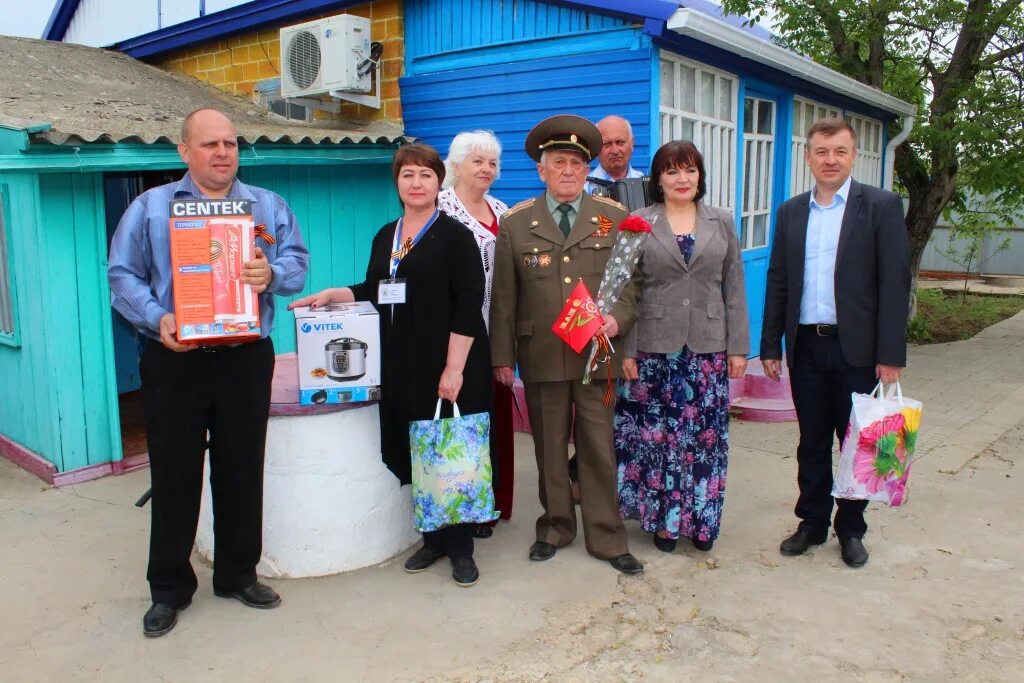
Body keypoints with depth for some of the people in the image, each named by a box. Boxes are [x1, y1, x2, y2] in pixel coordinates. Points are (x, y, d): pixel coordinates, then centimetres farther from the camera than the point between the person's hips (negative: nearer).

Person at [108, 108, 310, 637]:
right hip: (174, 359, -1)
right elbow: (123, 275, 2)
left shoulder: (268, 206, 10)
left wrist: (272, 273, -20)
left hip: (246, 357, 1)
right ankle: (169, 588, 21)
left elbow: (297, 263, 2)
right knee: (174, 475, 6)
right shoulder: (150, 207, 6)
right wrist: (157, 318, -16)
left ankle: (238, 574, 26)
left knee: (242, 470, 9)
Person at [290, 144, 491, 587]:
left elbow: (468, 305, -13)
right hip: (401, 368, 6)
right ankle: (433, 538, 25)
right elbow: (373, 292, 21)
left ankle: (460, 547, 15)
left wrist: (454, 367, -18)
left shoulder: (454, 236, -6)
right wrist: (332, 295, 4)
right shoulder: (386, 236, 14)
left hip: (447, 367, -6)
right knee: (415, 453, 9)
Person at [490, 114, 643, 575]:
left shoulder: (614, 218, 6)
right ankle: (555, 528, 27)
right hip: (541, 355, 1)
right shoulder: (515, 223, 6)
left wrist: (619, 317, -13)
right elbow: (504, 296, 5)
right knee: (550, 448, 11)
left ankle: (606, 538, 18)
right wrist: (502, 356, 3)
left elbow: (634, 279, 7)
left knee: (599, 448, 5)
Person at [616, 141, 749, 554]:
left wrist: (738, 348, 3)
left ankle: (700, 518, 21)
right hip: (655, 348, -1)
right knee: (657, 434, 3)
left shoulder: (722, 223, 9)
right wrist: (626, 351, -5)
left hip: (708, 348, 2)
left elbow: (734, 289, 8)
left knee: (706, 434, 5)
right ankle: (663, 518, 19)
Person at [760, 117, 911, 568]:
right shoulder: (791, 211, 9)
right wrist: (770, 345, 6)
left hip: (856, 347, -3)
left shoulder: (881, 206, -3)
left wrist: (891, 354, -12)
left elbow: (895, 283, -7)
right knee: (812, 443, 12)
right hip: (806, 346, 3)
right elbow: (777, 282, 10)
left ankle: (851, 530, 25)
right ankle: (812, 523, 26)